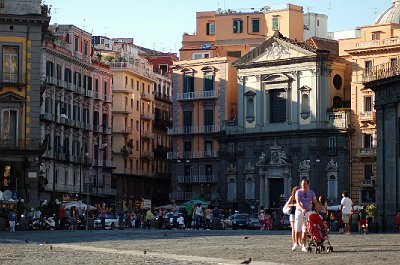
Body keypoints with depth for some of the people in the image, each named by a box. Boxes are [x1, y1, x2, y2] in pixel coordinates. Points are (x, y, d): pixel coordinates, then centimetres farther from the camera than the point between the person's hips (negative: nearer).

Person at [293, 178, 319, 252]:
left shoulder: (311, 193, 7)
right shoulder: (298, 192, -3)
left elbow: (315, 203, 8)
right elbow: (298, 202, -16)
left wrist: (318, 212, -4)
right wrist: (302, 209, -34)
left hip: (308, 212, 2)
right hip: (299, 211, -2)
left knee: (305, 230, 0)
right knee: (298, 229, -5)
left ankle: (304, 246, 3)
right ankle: (296, 243, 10)